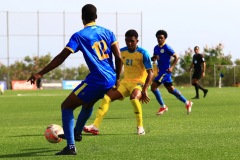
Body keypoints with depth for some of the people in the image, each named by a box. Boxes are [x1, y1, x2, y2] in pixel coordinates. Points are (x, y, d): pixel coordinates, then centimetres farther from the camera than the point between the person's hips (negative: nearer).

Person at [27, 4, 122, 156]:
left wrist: (40, 74, -7)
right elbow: (118, 58, 4)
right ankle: (77, 132, 52)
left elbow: (61, 58, -10)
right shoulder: (107, 32, 10)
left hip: (96, 80, -7)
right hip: (110, 80, 7)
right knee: (88, 103, 33)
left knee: (66, 106, 2)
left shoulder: (79, 36, -4)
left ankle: (71, 146, -11)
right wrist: (117, 78, 17)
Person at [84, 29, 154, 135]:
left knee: (134, 97, -38)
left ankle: (140, 127, -21)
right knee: (106, 97, -13)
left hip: (138, 83, -6)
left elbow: (150, 73, -14)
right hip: (125, 82, 6)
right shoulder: (122, 52, 4)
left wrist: (144, 90, -23)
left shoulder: (143, 53, -13)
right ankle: (95, 126, -18)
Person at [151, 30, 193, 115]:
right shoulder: (156, 48, 11)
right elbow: (153, 58, 17)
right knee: (171, 89, 15)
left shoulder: (167, 48, -11)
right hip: (161, 71, 9)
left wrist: (172, 67, -20)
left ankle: (163, 106, -3)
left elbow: (176, 57, -10)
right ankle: (187, 103, 26)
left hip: (165, 71, -9)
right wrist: (154, 58, -7)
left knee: (153, 87, -14)